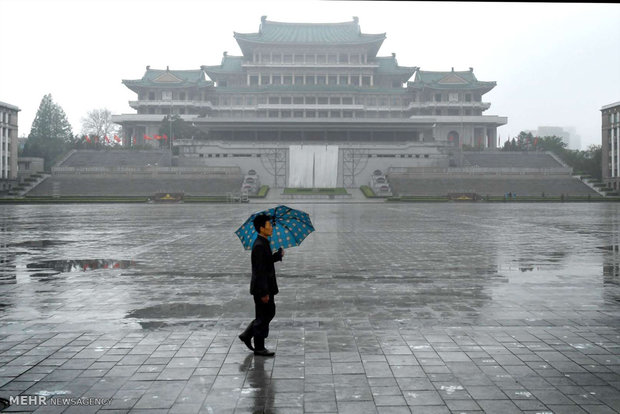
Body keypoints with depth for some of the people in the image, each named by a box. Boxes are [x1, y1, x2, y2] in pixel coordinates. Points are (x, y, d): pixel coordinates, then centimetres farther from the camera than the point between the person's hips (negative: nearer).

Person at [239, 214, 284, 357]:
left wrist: (278, 255, 9)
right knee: (263, 317, 2)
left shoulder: (263, 243, 9)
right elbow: (259, 271, -24)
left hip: (265, 287, 10)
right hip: (262, 288, -10)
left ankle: (247, 335, 27)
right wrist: (264, 292, -23)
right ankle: (259, 348, 15)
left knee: (270, 313, 20)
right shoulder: (259, 246, -22)